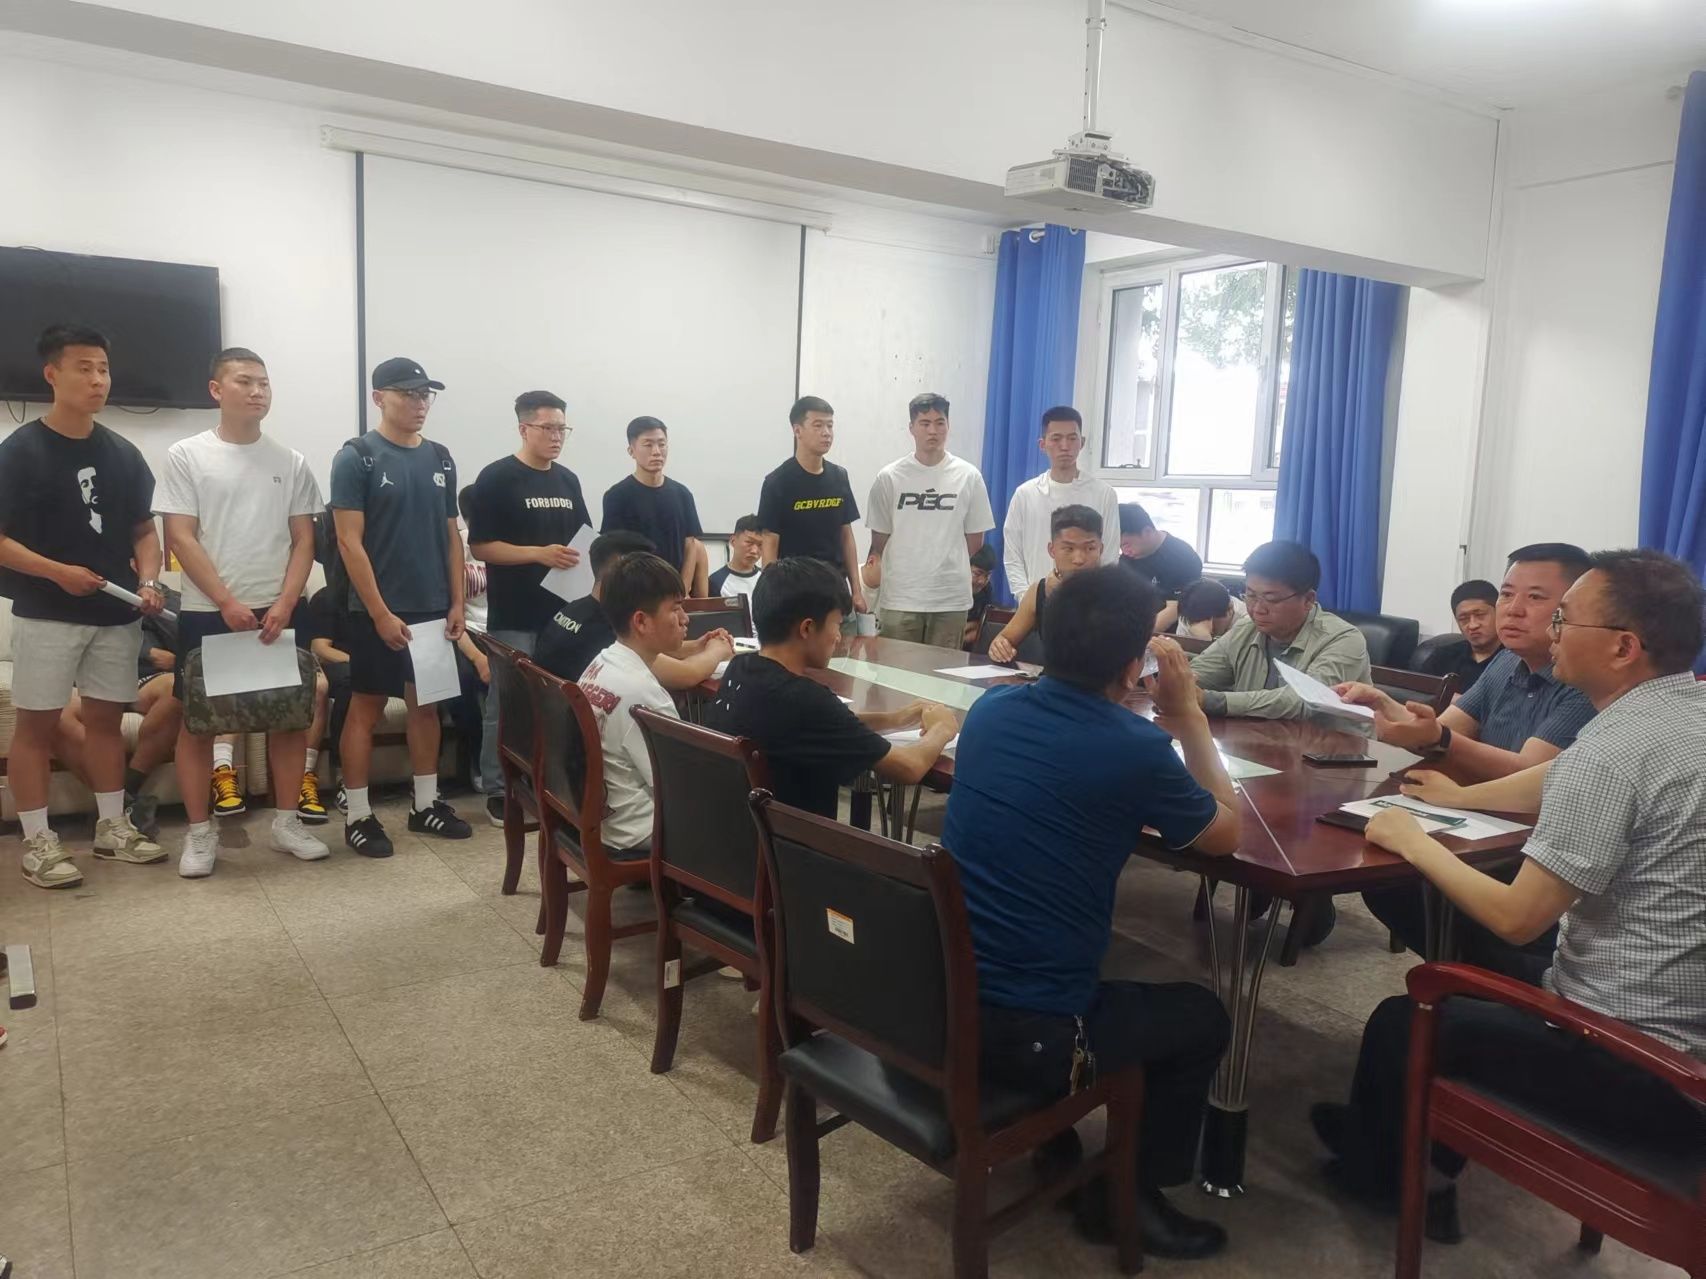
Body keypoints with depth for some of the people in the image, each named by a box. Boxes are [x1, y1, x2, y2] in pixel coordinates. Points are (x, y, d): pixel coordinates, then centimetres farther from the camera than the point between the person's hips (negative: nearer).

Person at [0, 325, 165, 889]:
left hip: (115, 614, 5)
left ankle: (112, 826, 23)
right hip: (46, 615, -4)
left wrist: (149, 581, -5)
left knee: (106, 717, 12)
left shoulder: (123, 453, 8)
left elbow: (144, 529, 12)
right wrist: (57, 571, -19)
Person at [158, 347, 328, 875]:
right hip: (206, 612, -2)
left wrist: (284, 604, -8)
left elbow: (304, 539, 4)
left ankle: (286, 821, 19)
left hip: (282, 611, 3)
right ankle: (199, 832, 15)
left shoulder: (290, 461, 7)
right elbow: (180, 538, -6)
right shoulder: (185, 456, -1)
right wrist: (227, 602, -14)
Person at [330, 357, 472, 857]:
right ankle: (358, 815, 11)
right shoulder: (356, 458, -8)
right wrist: (380, 612, -16)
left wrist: (457, 602, 5)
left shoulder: (440, 459, 9)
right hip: (376, 612, -6)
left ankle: (426, 804, 24)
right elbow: (349, 542, -12)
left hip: (432, 608, 6)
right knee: (366, 707, 2)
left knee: (426, 704, 12)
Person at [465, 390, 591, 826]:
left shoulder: (568, 480, 14)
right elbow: (480, 545, -10)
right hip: (514, 616, -6)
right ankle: (497, 790, 11)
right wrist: (539, 553, -20)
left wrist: (583, 560, -1)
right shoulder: (496, 478, -5)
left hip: (563, 610, 6)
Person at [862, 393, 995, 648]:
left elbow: (975, 538, 9)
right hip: (899, 597, 0)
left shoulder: (968, 476, 2)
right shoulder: (889, 477, 0)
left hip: (951, 598, 1)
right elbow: (879, 538, 7)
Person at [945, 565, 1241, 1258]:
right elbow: (1226, 834, 3)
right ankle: (1129, 1195, 26)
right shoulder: (1136, 747, -17)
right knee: (1202, 1016, 19)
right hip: (1024, 1033, -6)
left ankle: (1055, 1141, 41)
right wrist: (1189, 717, 7)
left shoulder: (991, 707, 1)